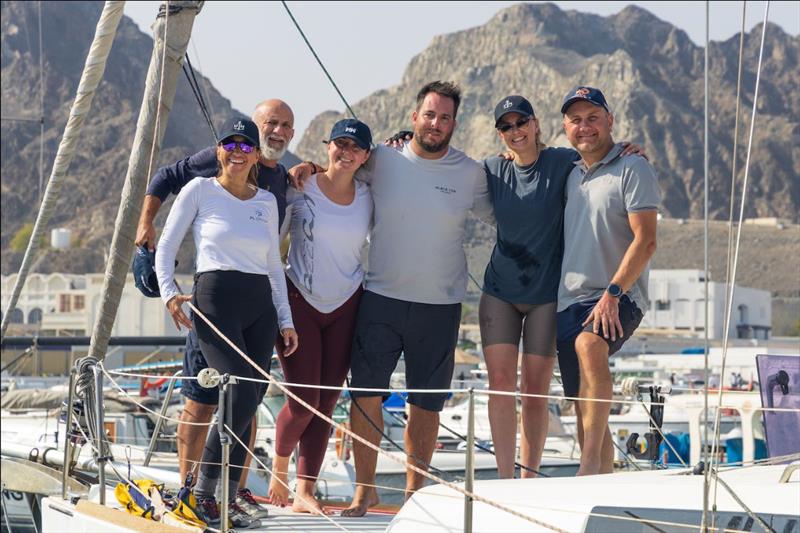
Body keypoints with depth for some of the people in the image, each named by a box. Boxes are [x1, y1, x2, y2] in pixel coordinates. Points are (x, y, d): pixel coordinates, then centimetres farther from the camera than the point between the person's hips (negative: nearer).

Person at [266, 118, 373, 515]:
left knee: (326, 403, 0)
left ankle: (305, 493, 5)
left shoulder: (368, 197, 4)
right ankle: (280, 465, 19)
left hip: (346, 306, 3)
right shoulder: (300, 188, -5)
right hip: (300, 301, -3)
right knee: (304, 400, -9)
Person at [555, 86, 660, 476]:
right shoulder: (571, 174, 19)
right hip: (568, 301, 7)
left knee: (589, 345, -37)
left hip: (618, 299, -7)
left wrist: (612, 293, -19)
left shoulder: (633, 169, -2)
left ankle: (590, 464, -39)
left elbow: (645, 242, -12)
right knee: (584, 414, 4)